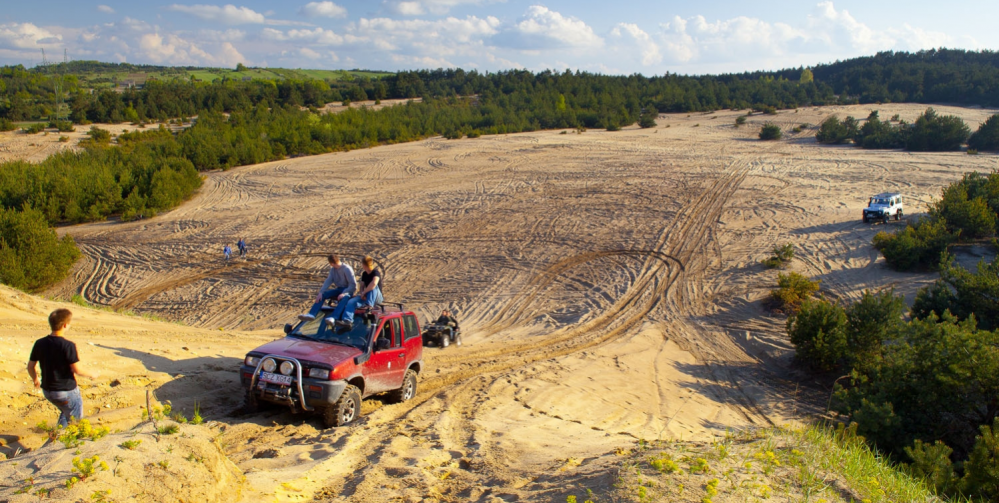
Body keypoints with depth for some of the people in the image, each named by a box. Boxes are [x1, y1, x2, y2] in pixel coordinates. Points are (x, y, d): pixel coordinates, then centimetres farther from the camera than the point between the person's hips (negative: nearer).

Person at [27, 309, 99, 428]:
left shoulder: (40, 343, -2)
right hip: (67, 391, -7)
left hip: (47, 390, 7)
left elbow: (30, 366, 7)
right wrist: (91, 375, -1)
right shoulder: (68, 345, -21)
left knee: (65, 413, 31)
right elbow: (77, 370, -19)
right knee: (74, 421, 9)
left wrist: (36, 380, 25)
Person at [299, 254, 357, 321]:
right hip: (338, 289, 7)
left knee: (343, 298, -40)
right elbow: (328, 281, -3)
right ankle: (311, 314, -27)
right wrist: (321, 292, -18)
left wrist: (343, 293, -33)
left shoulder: (347, 269, -16)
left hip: (347, 290, -7)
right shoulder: (333, 269, 5)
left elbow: (353, 285, -20)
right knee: (323, 295, -13)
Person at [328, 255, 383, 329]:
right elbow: (362, 286, 11)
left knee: (373, 286, -35)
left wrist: (364, 292, -22)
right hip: (365, 297, 6)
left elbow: (374, 284, -33)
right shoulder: (364, 274, 11)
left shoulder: (376, 272, -15)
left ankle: (369, 305, -43)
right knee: (351, 302, -20)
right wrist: (362, 293, -12)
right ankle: (347, 321, -40)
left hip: (376, 298, -6)